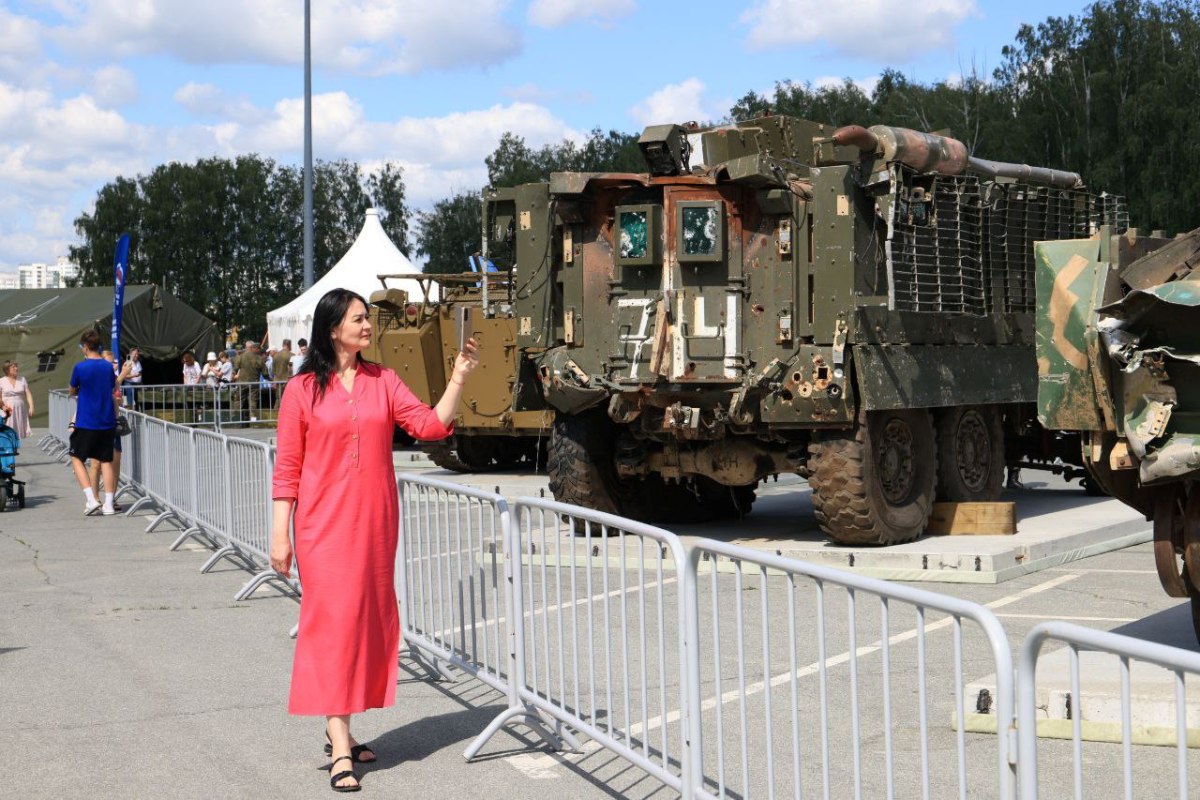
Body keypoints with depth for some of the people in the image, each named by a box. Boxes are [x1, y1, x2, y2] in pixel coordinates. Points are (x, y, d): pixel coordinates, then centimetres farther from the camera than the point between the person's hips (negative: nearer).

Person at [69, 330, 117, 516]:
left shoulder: (80, 367, -10)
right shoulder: (108, 366, 3)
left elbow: (73, 392, 5)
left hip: (86, 423, -4)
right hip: (108, 422, 4)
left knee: (77, 459, 8)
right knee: (106, 461, 9)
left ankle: (91, 499, -6)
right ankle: (108, 504, 6)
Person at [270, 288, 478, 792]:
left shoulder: (382, 381, 8)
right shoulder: (303, 389, -2)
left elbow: (430, 425, -2)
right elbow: (287, 468, -2)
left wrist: (458, 378, -13)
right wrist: (280, 535, -5)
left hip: (375, 522, 5)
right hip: (325, 524, -4)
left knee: (368, 619, 9)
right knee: (333, 621, -7)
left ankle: (340, 730, 23)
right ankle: (340, 752, -6)